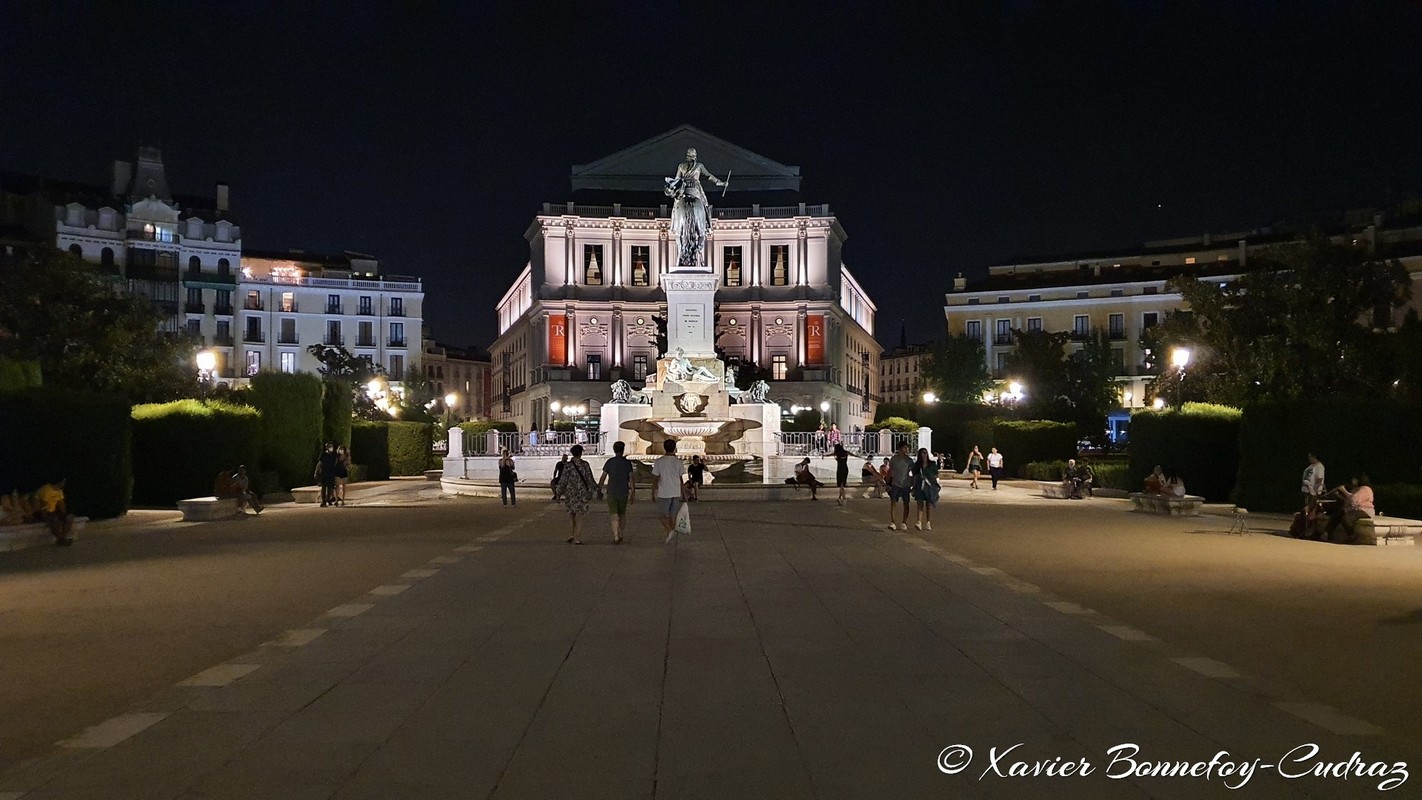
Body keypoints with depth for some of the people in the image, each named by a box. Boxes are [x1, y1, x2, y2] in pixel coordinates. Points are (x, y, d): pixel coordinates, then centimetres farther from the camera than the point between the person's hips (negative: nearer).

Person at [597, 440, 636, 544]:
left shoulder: (609, 462, -3)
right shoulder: (627, 463, -2)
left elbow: (603, 478, -3)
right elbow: (631, 479, -5)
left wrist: (599, 490, 7)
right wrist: (633, 493, 0)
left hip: (611, 493, -1)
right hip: (624, 492, 1)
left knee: (614, 516, -2)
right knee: (622, 514, 18)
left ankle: (616, 538, -13)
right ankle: (621, 535, 25)